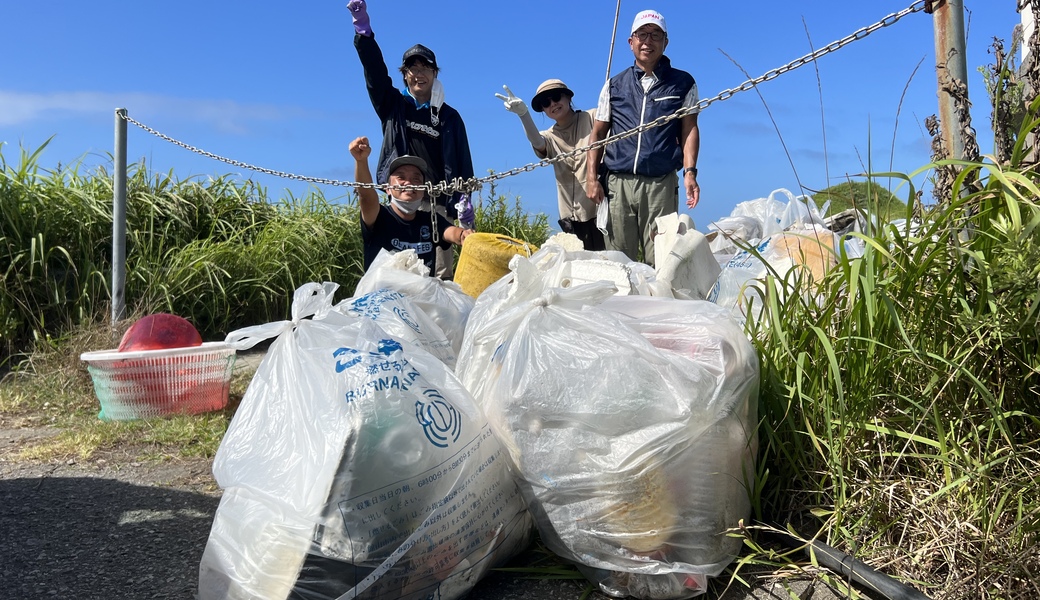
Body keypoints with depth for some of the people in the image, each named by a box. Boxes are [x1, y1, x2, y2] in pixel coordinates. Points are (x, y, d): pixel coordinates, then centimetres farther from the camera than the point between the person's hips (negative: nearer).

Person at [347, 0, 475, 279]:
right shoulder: (392, 105, 15)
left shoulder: (448, 116, 11)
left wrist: (463, 199, -12)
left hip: (436, 203, -1)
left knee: (441, 271, -8)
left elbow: (458, 161, 2)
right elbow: (375, 71, 1)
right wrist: (363, 32, -13)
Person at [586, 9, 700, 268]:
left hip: (661, 184, -2)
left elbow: (689, 129, 6)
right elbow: (598, 133, 14)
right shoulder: (615, 85, 16)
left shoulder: (682, 83, 12)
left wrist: (690, 172, -8)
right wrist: (591, 176, 3)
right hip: (618, 183, 2)